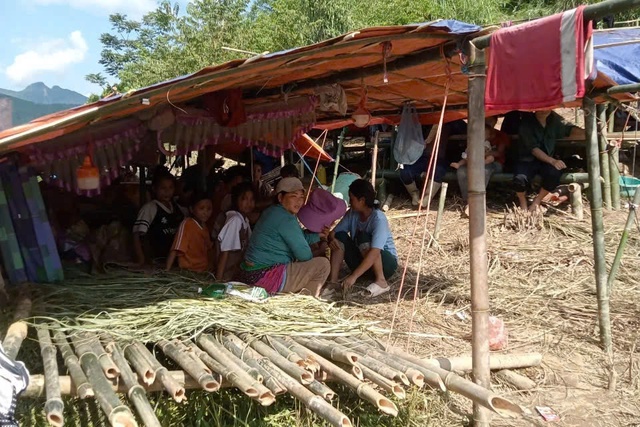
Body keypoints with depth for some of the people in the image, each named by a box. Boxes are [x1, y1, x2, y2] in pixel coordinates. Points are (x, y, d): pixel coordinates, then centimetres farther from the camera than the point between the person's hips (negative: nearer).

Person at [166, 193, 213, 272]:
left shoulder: (204, 226, 6)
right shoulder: (186, 224, -12)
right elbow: (176, 250, -15)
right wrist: (167, 271, -19)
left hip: (204, 272, 6)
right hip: (189, 272, -6)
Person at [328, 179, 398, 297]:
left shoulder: (378, 219, -27)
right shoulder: (352, 213, -6)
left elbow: (374, 253, -37)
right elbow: (334, 232, -3)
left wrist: (354, 276, -43)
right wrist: (331, 238, -29)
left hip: (386, 263, -6)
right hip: (363, 261, 6)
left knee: (364, 238, -33)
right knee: (340, 237, -14)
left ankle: (381, 281, -22)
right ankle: (333, 281, -19)